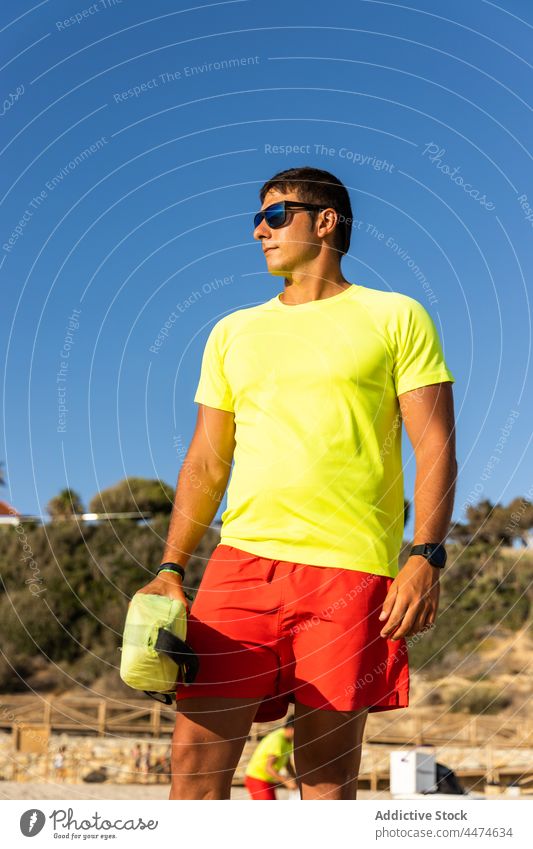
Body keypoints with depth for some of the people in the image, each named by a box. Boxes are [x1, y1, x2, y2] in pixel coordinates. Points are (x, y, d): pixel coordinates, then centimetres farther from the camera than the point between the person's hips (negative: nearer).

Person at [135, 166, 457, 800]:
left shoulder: (395, 318, 8)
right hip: (241, 559, 4)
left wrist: (426, 557, -11)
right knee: (196, 757, -5)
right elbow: (206, 464, 18)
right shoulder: (233, 332, 20)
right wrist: (170, 568, 7)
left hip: (352, 570, -3)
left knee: (326, 778, 0)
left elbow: (435, 450, 2)